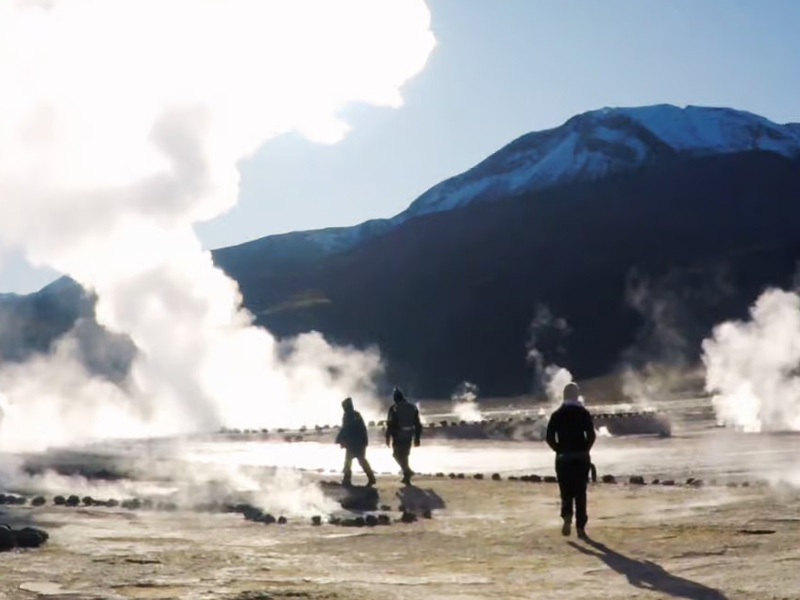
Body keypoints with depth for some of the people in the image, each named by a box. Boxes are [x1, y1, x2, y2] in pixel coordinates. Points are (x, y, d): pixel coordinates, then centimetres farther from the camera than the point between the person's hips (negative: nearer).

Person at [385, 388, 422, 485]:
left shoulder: (394, 408, -9)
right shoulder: (412, 407, 8)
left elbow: (390, 424, -12)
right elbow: (418, 424, 9)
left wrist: (388, 437, -4)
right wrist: (417, 438, 14)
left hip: (398, 436, -5)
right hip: (409, 436, 5)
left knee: (398, 454, 5)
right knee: (404, 455, 17)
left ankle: (407, 471, -13)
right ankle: (406, 476, 14)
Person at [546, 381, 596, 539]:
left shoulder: (557, 414, 3)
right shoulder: (584, 413, -1)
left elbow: (550, 438, -4)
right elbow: (591, 435, -10)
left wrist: (559, 449, 8)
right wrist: (585, 449, 4)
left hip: (563, 457, 1)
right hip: (581, 457, -1)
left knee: (566, 492, 9)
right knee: (580, 493, 6)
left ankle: (567, 516, -19)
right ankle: (580, 527, 3)